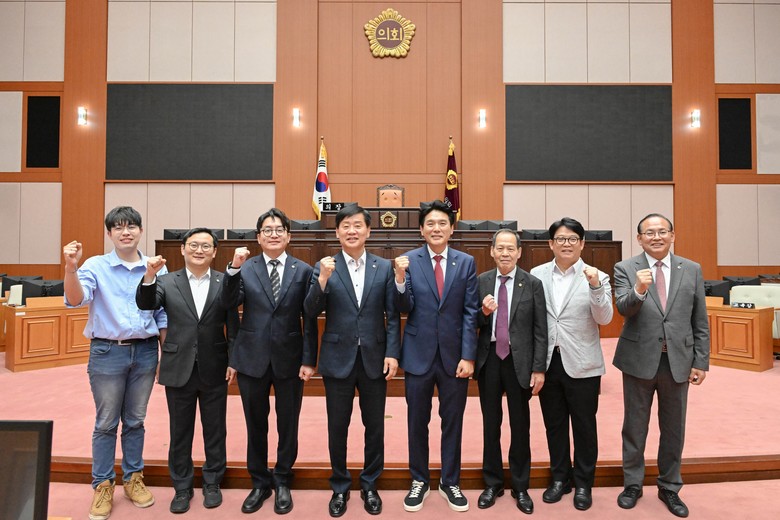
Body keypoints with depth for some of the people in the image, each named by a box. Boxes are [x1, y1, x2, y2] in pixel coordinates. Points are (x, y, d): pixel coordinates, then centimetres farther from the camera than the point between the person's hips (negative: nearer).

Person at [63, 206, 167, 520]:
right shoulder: (96, 266, -3)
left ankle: (133, 478, 28)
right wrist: (71, 267, -35)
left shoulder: (156, 269, 2)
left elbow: (163, 316, 7)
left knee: (135, 421, 14)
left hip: (145, 352, 2)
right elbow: (75, 300, -18)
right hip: (107, 352, -2)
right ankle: (102, 485, 23)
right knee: (106, 423, 8)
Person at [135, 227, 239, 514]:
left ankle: (212, 483, 30)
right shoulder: (167, 281, 1)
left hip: (214, 370, 0)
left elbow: (233, 325, 0)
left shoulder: (225, 282, -1)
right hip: (179, 369, 1)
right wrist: (149, 276, -29)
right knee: (180, 432, 13)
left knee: (215, 430, 12)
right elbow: (145, 305, -13)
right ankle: (182, 487, 29)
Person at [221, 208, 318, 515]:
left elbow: (309, 319, -1)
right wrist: (234, 268, -26)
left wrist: (309, 360, -5)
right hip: (252, 358, 1)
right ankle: (259, 483, 33)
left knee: (288, 425, 11)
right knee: (256, 425, 14)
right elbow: (229, 303, -13)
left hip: (289, 358, 0)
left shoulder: (303, 270, -1)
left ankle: (282, 483, 31)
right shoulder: (245, 268, 1)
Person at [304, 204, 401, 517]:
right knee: (337, 427, 10)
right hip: (338, 359, -1)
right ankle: (340, 487, 30)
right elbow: (311, 312, -8)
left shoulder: (384, 267, 3)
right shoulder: (324, 267, 1)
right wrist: (323, 279, -22)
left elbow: (392, 316, 2)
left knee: (375, 426, 12)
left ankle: (369, 485, 31)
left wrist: (392, 353, -7)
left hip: (375, 358, 1)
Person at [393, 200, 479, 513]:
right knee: (417, 421, 12)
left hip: (454, 355, 1)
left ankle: (450, 483, 32)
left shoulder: (466, 262, 0)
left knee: (452, 421, 13)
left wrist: (468, 356, -7)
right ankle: (419, 481, 32)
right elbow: (405, 309, -8)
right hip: (419, 355, 0)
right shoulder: (409, 261, -3)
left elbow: (470, 312, -2)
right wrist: (400, 279, -25)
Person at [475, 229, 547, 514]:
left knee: (520, 426, 10)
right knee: (490, 424, 13)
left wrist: (539, 369, -8)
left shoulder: (533, 284, -4)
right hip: (489, 359, 2)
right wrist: (484, 312, -16)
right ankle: (492, 483, 29)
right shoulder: (481, 282, 2)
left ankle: (520, 487, 27)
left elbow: (540, 330, -4)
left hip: (519, 360, -2)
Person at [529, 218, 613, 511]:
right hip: (547, 362, 2)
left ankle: (583, 484, 28)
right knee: (554, 424, 15)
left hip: (581, 364, -2)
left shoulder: (596, 277, -3)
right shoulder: (537, 275, 2)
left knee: (584, 426, 10)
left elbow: (604, 319, -12)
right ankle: (559, 478, 33)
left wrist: (595, 287, -26)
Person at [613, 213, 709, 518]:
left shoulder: (692, 270, 3)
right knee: (634, 427, 12)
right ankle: (633, 484, 30)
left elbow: (700, 322, 5)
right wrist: (639, 290, -37)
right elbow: (623, 309, -18)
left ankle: (669, 487, 33)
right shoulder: (625, 269, -4)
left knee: (673, 429, 14)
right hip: (639, 359, -2)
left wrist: (701, 362, 2)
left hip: (677, 361, 2)